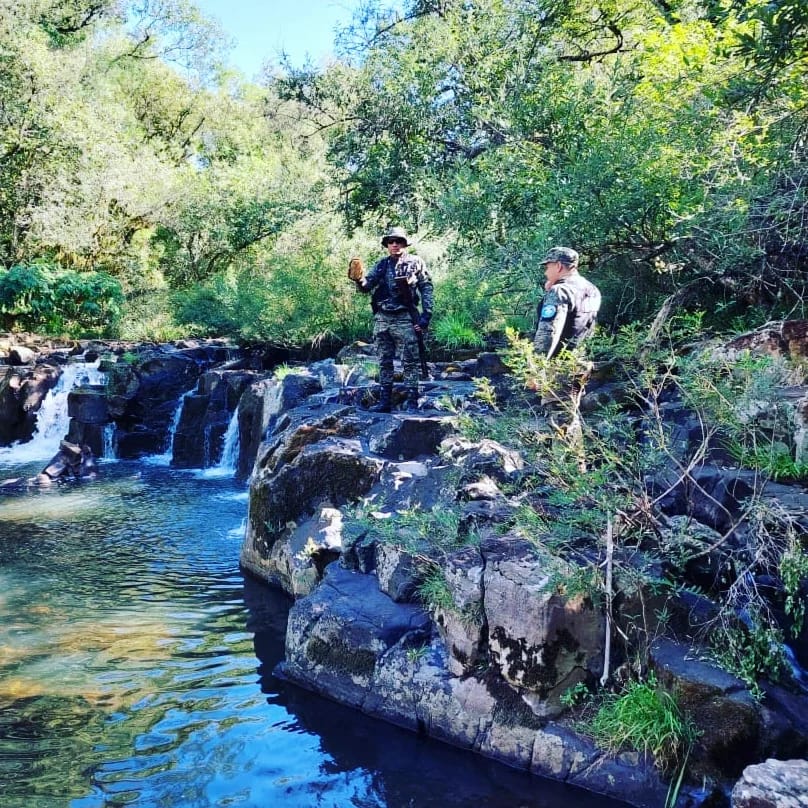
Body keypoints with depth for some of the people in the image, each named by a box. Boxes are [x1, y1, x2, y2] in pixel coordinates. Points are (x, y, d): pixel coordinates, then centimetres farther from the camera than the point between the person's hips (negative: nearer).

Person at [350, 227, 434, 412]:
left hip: (405, 319, -5)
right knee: (384, 362, 9)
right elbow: (366, 287, 8)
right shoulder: (381, 265, 13)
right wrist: (358, 279, -15)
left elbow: (426, 289, -1)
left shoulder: (415, 263, 1)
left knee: (409, 362, -3)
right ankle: (385, 400, 16)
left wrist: (426, 316, -10)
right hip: (382, 319, 5)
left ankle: (412, 402, 1)